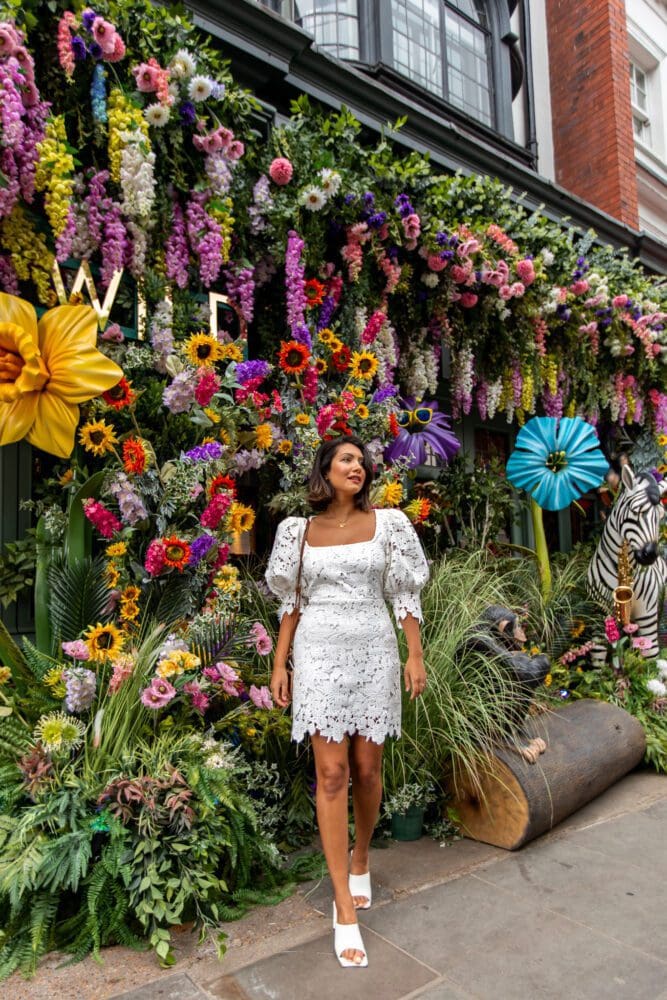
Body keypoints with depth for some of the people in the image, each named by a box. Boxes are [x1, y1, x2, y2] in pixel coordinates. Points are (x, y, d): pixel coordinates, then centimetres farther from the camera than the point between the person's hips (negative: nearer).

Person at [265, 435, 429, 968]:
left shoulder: (388, 523, 2)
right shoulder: (299, 530, 5)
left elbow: (405, 595, 3)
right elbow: (291, 602, 9)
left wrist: (416, 655, -2)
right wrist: (280, 664, 6)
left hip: (374, 653, 1)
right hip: (320, 654, 0)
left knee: (368, 768, 9)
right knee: (332, 773, -2)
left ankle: (360, 860, 38)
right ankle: (345, 909, 8)